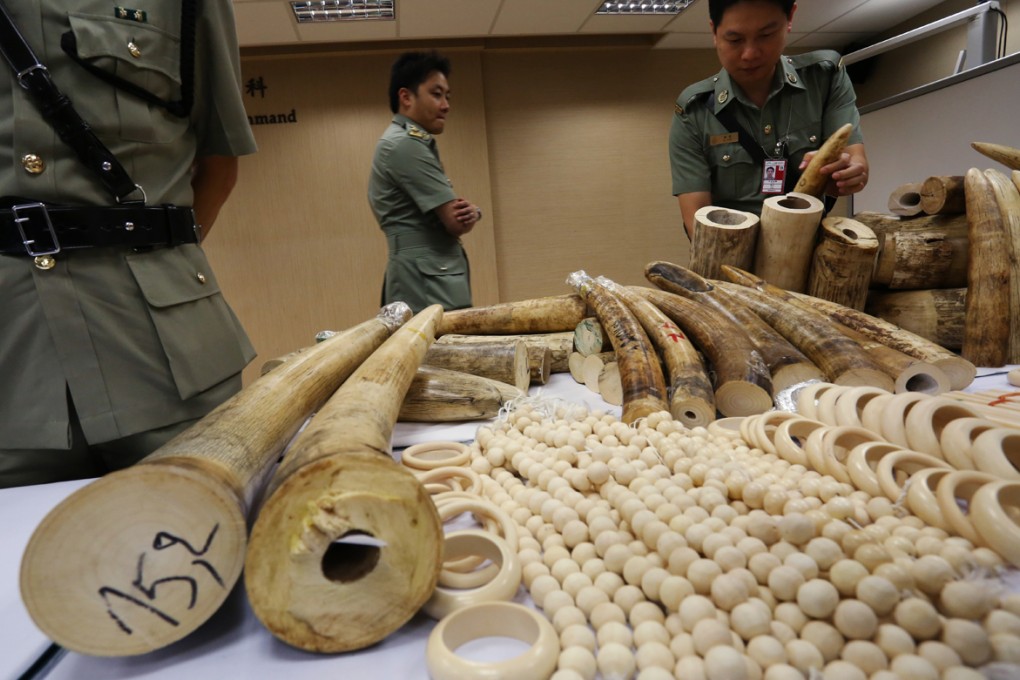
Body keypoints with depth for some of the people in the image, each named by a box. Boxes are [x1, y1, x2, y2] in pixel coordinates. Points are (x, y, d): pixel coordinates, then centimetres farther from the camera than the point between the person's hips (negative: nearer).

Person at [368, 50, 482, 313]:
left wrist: (470, 211, -4)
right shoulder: (404, 144, -10)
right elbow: (456, 222, -15)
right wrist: (468, 214, 8)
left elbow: (451, 215, 19)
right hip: (427, 291, -10)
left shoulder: (415, 144, 22)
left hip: (434, 284, 10)